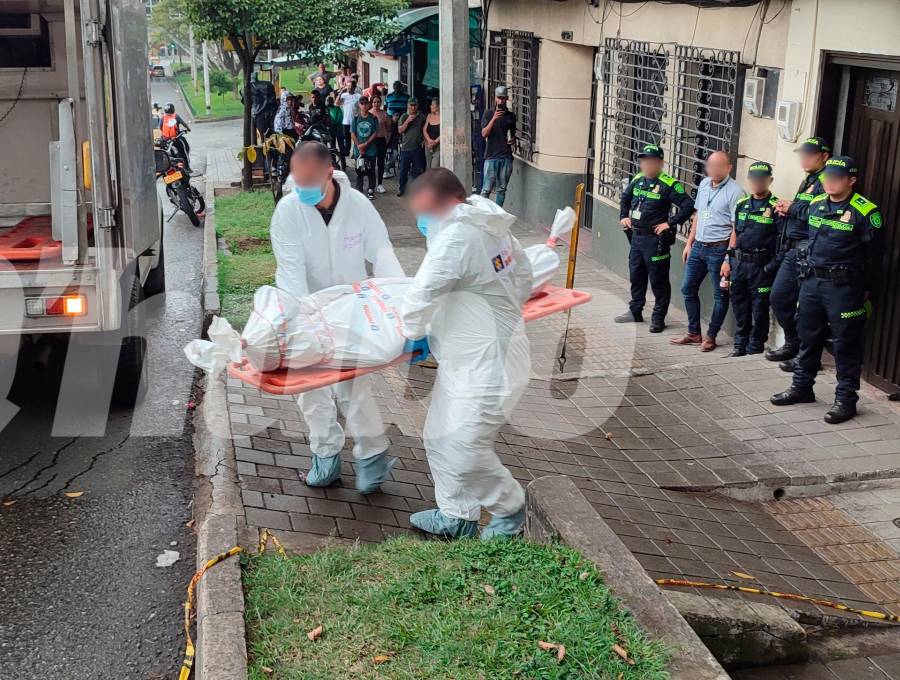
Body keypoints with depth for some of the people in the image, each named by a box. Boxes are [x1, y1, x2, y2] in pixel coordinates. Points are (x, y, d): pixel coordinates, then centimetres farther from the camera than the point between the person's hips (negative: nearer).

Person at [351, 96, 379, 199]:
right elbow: (352, 133, 1)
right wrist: (359, 146, -8)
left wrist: (365, 144, -12)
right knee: (359, 170, 5)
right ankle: (359, 190, 12)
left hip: (371, 149, -1)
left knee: (371, 171, 4)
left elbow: (375, 133, -3)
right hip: (359, 149, 1)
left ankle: (371, 191, 12)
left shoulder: (373, 118, -1)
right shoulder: (356, 118, 2)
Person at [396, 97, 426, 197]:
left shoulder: (422, 117, 7)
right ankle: (402, 189, 14)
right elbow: (400, 130, -1)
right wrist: (407, 121, -13)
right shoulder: (404, 117, 6)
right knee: (403, 169, 3)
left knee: (417, 170, 1)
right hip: (405, 147, 0)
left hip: (418, 147, 0)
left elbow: (425, 129, 14)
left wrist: (424, 140, 0)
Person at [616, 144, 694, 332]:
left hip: (656, 239, -7)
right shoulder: (637, 180, 8)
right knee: (636, 275, 17)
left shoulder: (668, 184, -14)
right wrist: (623, 216, 16)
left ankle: (658, 318, 10)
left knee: (658, 280, 1)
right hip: (636, 236, 7)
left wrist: (670, 223, -17)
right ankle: (635, 311, 30)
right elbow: (625, 197, 27)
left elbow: (688, 206, -18)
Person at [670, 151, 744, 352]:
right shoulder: (704, 184, 8)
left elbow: (736, 228, -15)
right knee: (688, 288, 12)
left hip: (718, 249, -7)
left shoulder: (734, 191, -14)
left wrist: (728, 258, -18)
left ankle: (710, 336, 17)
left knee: (720, 295, 5)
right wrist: (689, 243, 15)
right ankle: (694, 333, 24)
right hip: (698, 246, 7)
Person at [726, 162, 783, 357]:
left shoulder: (775, 207, -7)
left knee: (759, 308, 4)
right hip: (739, 262, 6)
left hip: (762, 265, -6)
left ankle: (755, 348, 14)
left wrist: (773, 266, -16)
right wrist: (728, 260, 13)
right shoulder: (742, 204, 11)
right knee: (739, 305, 13)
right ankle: (740, 345, 26)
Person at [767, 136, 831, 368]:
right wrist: (786, 210, 5)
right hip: (791, 251, 10)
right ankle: (793, 343, 27)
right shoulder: (807, 181, 20)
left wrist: (793, 207, -12)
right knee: (778, 297, 14)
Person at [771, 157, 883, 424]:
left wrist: (867, 291, -6)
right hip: (811, 282, 7)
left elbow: (873, 255, -8)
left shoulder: (865, 211, -11)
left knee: (846, 345, 1)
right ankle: (802, 387, 29)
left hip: (843, 287, -6)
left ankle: (846, 399, 10)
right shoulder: (815, 204, 8)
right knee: (808, 337, 16)